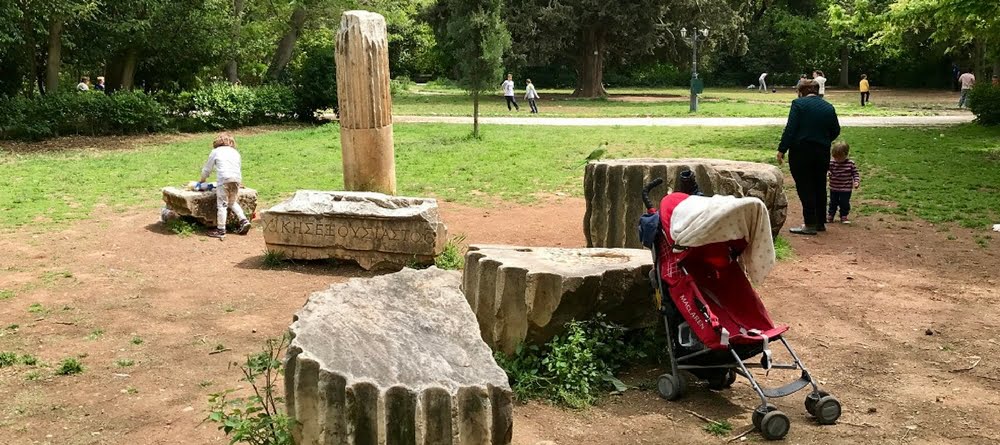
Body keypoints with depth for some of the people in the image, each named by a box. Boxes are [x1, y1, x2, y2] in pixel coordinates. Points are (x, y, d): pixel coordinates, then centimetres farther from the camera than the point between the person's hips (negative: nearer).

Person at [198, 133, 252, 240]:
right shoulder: (236, 152, 26)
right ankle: (243, 220, 5)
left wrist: (202, 179, 38)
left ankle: (221, 230, -2)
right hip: (237, 179, 4)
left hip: (223, 179, -4)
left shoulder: (215, 152, 16)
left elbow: (207, 169, 22)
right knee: (233, 202, 21)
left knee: (222, 205, -2)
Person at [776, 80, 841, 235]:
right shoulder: (829, 107, 9)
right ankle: (820, 222, 20)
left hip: (801, 152, -5)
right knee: (820, 187, 14)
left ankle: (810, 224, -4)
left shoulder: (798, 104, -7)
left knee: (805, 188, -2)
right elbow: (836, 131, 12)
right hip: (822, 153, 5)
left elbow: (790, 129, -14)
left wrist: (782, 149, -12)